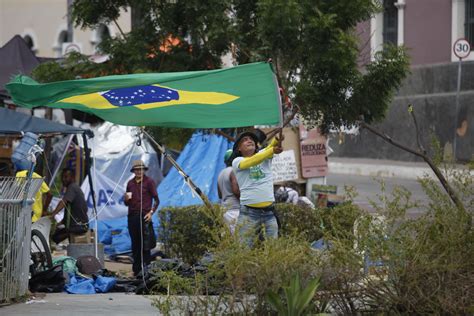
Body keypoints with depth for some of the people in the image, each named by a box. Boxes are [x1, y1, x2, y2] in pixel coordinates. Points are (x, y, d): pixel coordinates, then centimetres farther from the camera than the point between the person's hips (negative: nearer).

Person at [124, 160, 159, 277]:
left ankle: (146, 269, -9)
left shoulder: (149, 182, 4)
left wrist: (151, 212, -11)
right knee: (135, 244, 6)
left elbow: (156, 200, 2)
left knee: (145, 244, -9)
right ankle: (136, 270, 10)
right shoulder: (130, 183, 17)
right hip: (132, 216, 5)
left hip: (144, 216, -5)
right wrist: (126, 199, -1)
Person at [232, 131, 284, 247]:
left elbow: (274, 145, -10)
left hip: (269, 212, 3)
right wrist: (272, 150, -32)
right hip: (249, 212, -3)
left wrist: (278, 139, -34)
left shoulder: (264, 154, 12)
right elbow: (252, 161, -18)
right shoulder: (237, 162, 2)